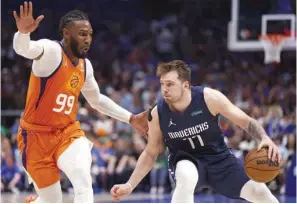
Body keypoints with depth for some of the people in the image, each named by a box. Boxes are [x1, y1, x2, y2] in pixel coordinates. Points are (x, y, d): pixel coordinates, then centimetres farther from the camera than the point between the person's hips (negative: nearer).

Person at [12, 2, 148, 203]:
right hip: (37, 136, -4)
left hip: (67, 132, 5)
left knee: (83, 179, -26)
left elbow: (97, 99, 24)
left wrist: (131, 119, 21)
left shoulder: (85, 65, 6)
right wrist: (23, 32, -62)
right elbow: (23, 49, -39)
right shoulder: (51, 51, -16)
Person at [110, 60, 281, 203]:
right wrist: (130, 185, -9)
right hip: (185, 159, -1)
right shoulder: (157, 114, -17)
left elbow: (246, 121, -14)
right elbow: (150, 153, -2)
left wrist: (265, 138, -33)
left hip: (218, 157, 1)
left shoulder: (209, 98, -22)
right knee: (187, 177, -39)